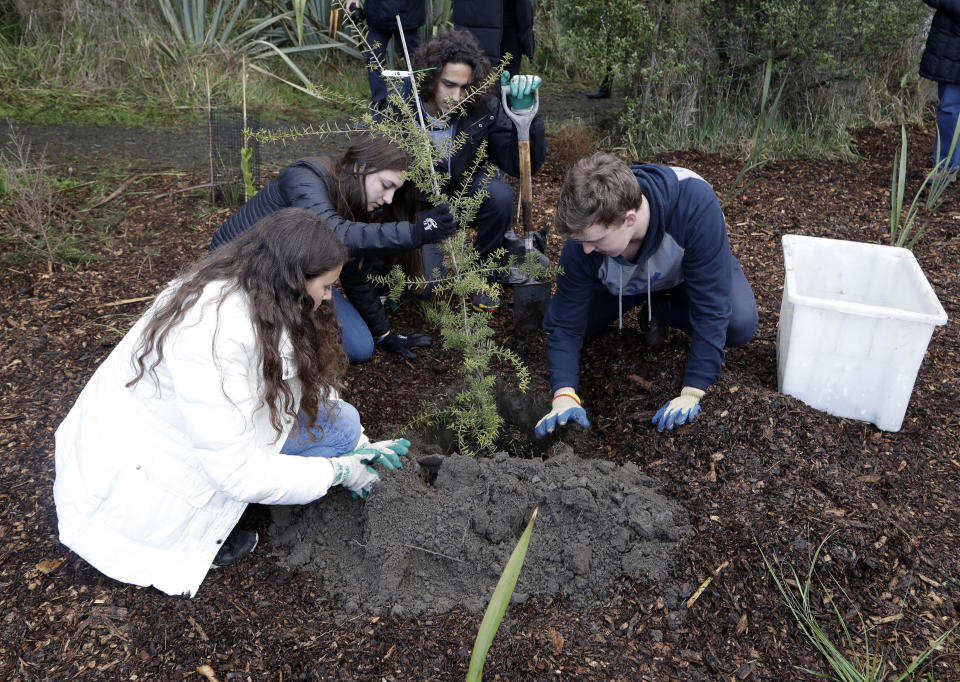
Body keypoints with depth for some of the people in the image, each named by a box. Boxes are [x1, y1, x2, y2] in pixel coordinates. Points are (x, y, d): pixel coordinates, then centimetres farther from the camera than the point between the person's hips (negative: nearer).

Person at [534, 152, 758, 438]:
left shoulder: (695, 203, -44)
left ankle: (663, 310, 2)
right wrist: (564, 395, -40)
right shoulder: (580, 246, -35)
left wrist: (691, 394, -40)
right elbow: (567, 326, -25)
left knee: (741, 325, -29)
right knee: (556, 320, -13)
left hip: (690, 269, -2)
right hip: (622, 282, 2)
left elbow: (711, 308, -39)